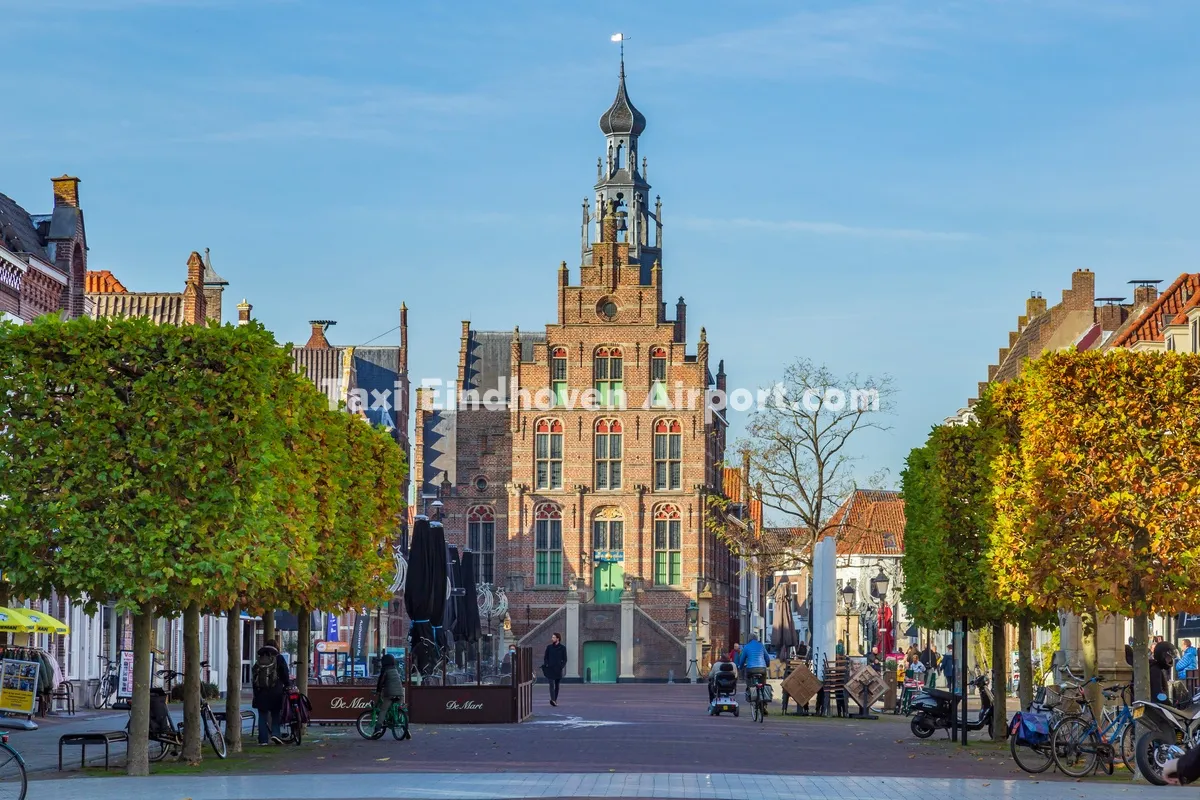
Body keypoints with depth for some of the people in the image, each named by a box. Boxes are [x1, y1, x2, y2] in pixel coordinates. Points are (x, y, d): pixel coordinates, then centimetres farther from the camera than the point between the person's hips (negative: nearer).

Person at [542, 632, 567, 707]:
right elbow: (545, 658, 11)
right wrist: (546, 665, -5)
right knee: (551, 684, -15)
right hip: (550, 668, -1)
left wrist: (561, 666, -9)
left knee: (557, 685, 8)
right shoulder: (549, 647, 6)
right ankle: (553, 700, -27)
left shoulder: (562, 648, 3)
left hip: (558, 669, 1)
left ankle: (555, 700, 17)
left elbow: (564, 659, 5)